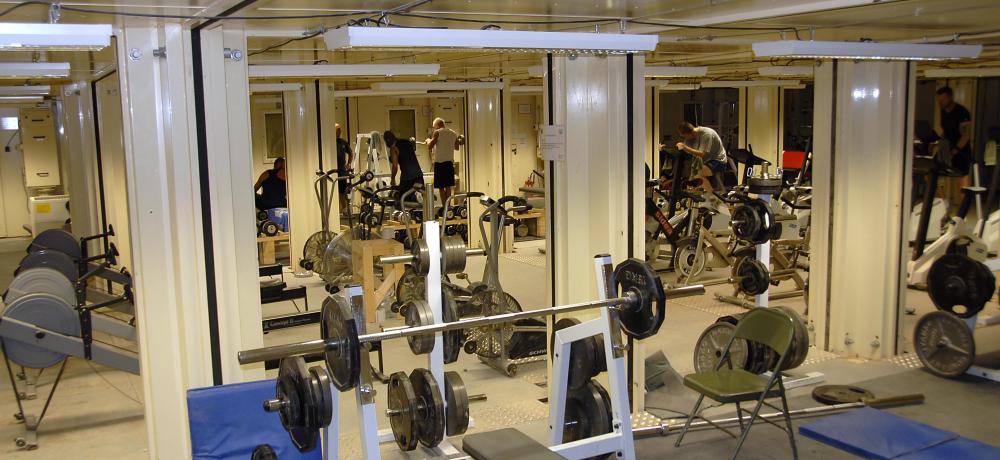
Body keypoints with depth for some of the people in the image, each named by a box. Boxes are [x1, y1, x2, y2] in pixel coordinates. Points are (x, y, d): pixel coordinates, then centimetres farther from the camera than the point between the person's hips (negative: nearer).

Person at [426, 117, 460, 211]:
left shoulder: (437, 132, -8)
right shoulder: (453, 133, 11)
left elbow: (430, 146, -13)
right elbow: (457, 147, 21)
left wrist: (428, 141, 6)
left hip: (440, 162, -6)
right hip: (450, 161, 6)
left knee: (441, 187, -2)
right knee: (448, 186, 14)